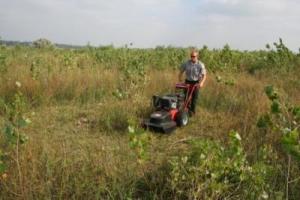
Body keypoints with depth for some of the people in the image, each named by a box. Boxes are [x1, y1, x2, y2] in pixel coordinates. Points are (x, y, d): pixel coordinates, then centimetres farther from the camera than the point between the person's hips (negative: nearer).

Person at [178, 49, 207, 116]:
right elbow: (181, 71, 8)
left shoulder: (200, 65, -10)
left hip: (196, 83, -2)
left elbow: (204, 75, -14)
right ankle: (187, 110, 18)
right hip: (188, 82, 2)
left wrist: (202, 82, -31)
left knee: (194, 97, 1)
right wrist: (180, 77, -10)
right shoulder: (186, 63, -3)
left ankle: (192, 111, 15)